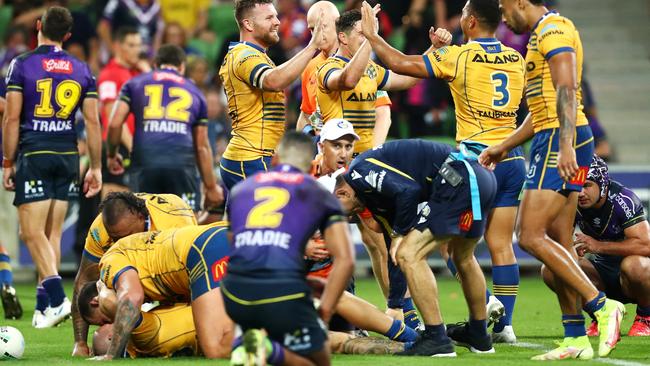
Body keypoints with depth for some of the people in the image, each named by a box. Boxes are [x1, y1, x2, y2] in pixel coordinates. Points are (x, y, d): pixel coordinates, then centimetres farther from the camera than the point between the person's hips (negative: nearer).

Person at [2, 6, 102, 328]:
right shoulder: (82, 71, 8)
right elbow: (93, 123, 6)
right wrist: (96, 168, 11)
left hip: (33, 156, -4)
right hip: (67, 156, 4)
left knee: (33, 232, -5)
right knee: (53, 232, 10)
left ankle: (57, 298, -21)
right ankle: (43, 307, 12)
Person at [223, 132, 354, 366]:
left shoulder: (240, 189, 26)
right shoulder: (319, 195, 18)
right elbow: (345, 260, 6)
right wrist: (325, 310, 10)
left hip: (235, 296, 4)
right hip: (284, 292, -4)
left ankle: (243, 347, 2)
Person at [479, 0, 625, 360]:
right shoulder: (540, 35, 24)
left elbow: (567, 90, -20)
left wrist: (565, 146, -29)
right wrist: (502, 147, 31)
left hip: (561, 141, -10)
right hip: (553, 141, 10)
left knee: (531, 236, -14)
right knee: (558, 244, 6)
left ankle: (600, 305, -16)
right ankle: (576, 338, 4)